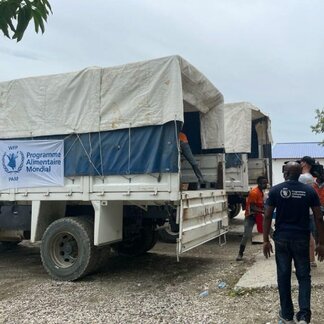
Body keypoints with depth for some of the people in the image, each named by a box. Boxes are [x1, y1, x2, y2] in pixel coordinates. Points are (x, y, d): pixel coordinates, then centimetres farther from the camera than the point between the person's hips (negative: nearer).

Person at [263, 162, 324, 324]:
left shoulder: (275, 190, -4)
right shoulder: (309, 191, -1)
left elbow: (267, 216, -5)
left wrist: (266, 240, 1)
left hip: (282, 238, 0)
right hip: (301, 239, 1)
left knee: (283, 276, 10)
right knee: (304, 276, 11)